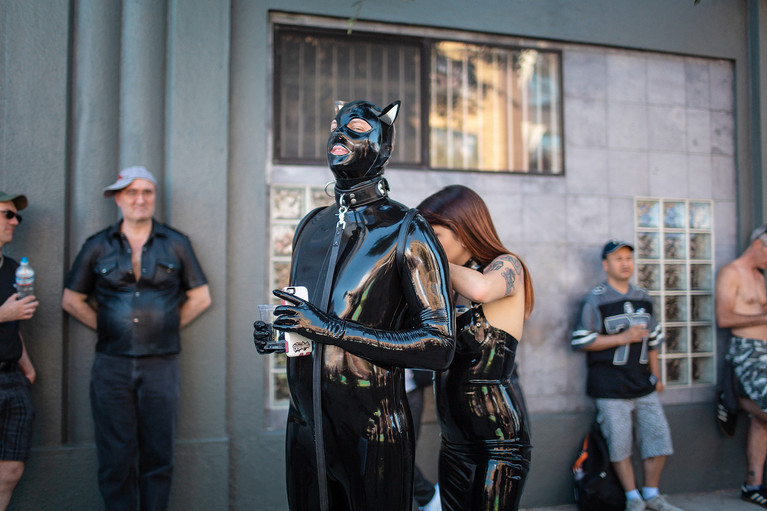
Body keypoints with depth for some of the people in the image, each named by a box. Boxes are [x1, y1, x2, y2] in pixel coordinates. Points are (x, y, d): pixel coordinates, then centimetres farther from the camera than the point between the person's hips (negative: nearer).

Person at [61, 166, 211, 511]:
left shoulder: (176, 244, 7)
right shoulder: (97, 247, 7)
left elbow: (200, 297, 12)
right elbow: (71, 300, 13)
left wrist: (168, 326, 4)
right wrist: (107, 328, 4)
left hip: (161, 365, 0)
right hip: (112, 366, 0)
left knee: (158, 457, 5)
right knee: (116, 459, 4)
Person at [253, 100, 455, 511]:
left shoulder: (405, 233, -12)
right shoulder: (311, 226, 8)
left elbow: (439, 346, -20)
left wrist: (331, 328, -24)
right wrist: (274, 334, 0)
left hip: (372, 441, -6)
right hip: (303, 430, 6)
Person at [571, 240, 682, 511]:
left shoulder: (643, 298, 12)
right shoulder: (596, 299, -5)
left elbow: (652, 339, 20)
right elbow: (581, 341, -11)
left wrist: (656, 375, 17)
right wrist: (623, 338, -14)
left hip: (642, 382, 5)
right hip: (610, 386, -5)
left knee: (658, 436, 5)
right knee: (619, 443, 0)